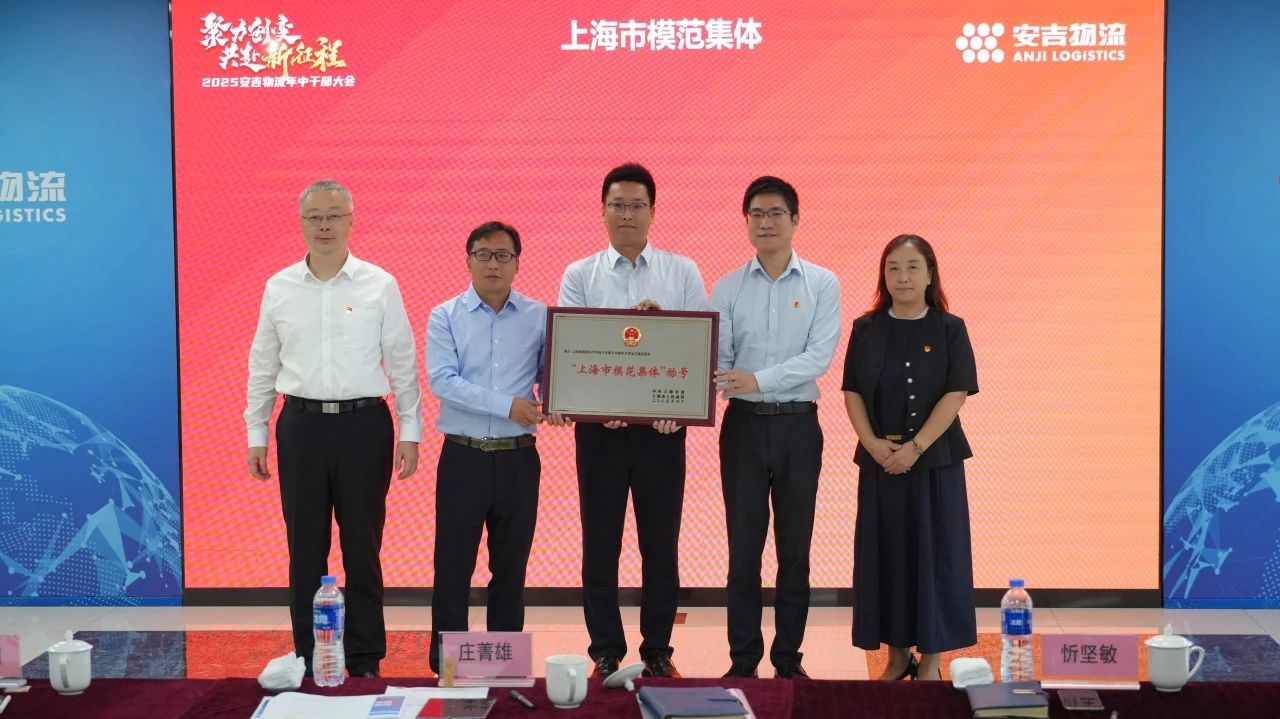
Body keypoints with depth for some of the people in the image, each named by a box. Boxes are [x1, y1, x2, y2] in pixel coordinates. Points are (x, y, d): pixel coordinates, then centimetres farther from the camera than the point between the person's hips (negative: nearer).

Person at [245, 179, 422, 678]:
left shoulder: (379, 285, 0)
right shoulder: (279, 288, 6)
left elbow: (402, 362, 2)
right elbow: (262, 366, 12)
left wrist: (410, 431, -2)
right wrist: (256, 434, 9)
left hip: (364, 423, -2)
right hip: (301, 425, 2)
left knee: (362, 547, 4)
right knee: (306, 549, 6)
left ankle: (365, 662, 14)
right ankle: (308, 660, 16)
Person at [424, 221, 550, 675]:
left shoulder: (538, 317, 5)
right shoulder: (446, 317, 1)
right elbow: (442, 380, -11)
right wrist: (507, 406, -19)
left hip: (518, 456, 2)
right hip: (463, 455, -1)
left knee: (511, 566, 10)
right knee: (453, 566, 2)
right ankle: (447, 666, 11)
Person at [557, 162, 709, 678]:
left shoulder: (682, 273, 5)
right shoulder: (579, 276, 5)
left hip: (663, 427, 0)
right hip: (599, 425, 0)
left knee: (661, 544, 6)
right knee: (600, 544, 5)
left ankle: (658, 651, 17)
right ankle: (606, 653, 14)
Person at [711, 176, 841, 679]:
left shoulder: (822, 285, 0)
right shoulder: (727, 288, 5)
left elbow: (819, 356, -11)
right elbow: (717, 359, -2)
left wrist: (758, 379, -23)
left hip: (797, 424, -1)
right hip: (744, 424, 1)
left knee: (795, 548, 5)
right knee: (743, 547, 4)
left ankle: (789, 658, 15)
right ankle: (743, 659, 12)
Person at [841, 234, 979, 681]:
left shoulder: (949, 329, -2)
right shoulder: (866, 329, 5)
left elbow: (954, 396, -9)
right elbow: (853, 393, 3)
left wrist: (914, 448, -17)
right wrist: (873, 444, -11)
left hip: (935, 459, -2)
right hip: (880, 459, 3)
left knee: (932, 552, 0)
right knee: (885, 553, 6)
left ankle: (931, 659, 9)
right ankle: (897, 655, 17)